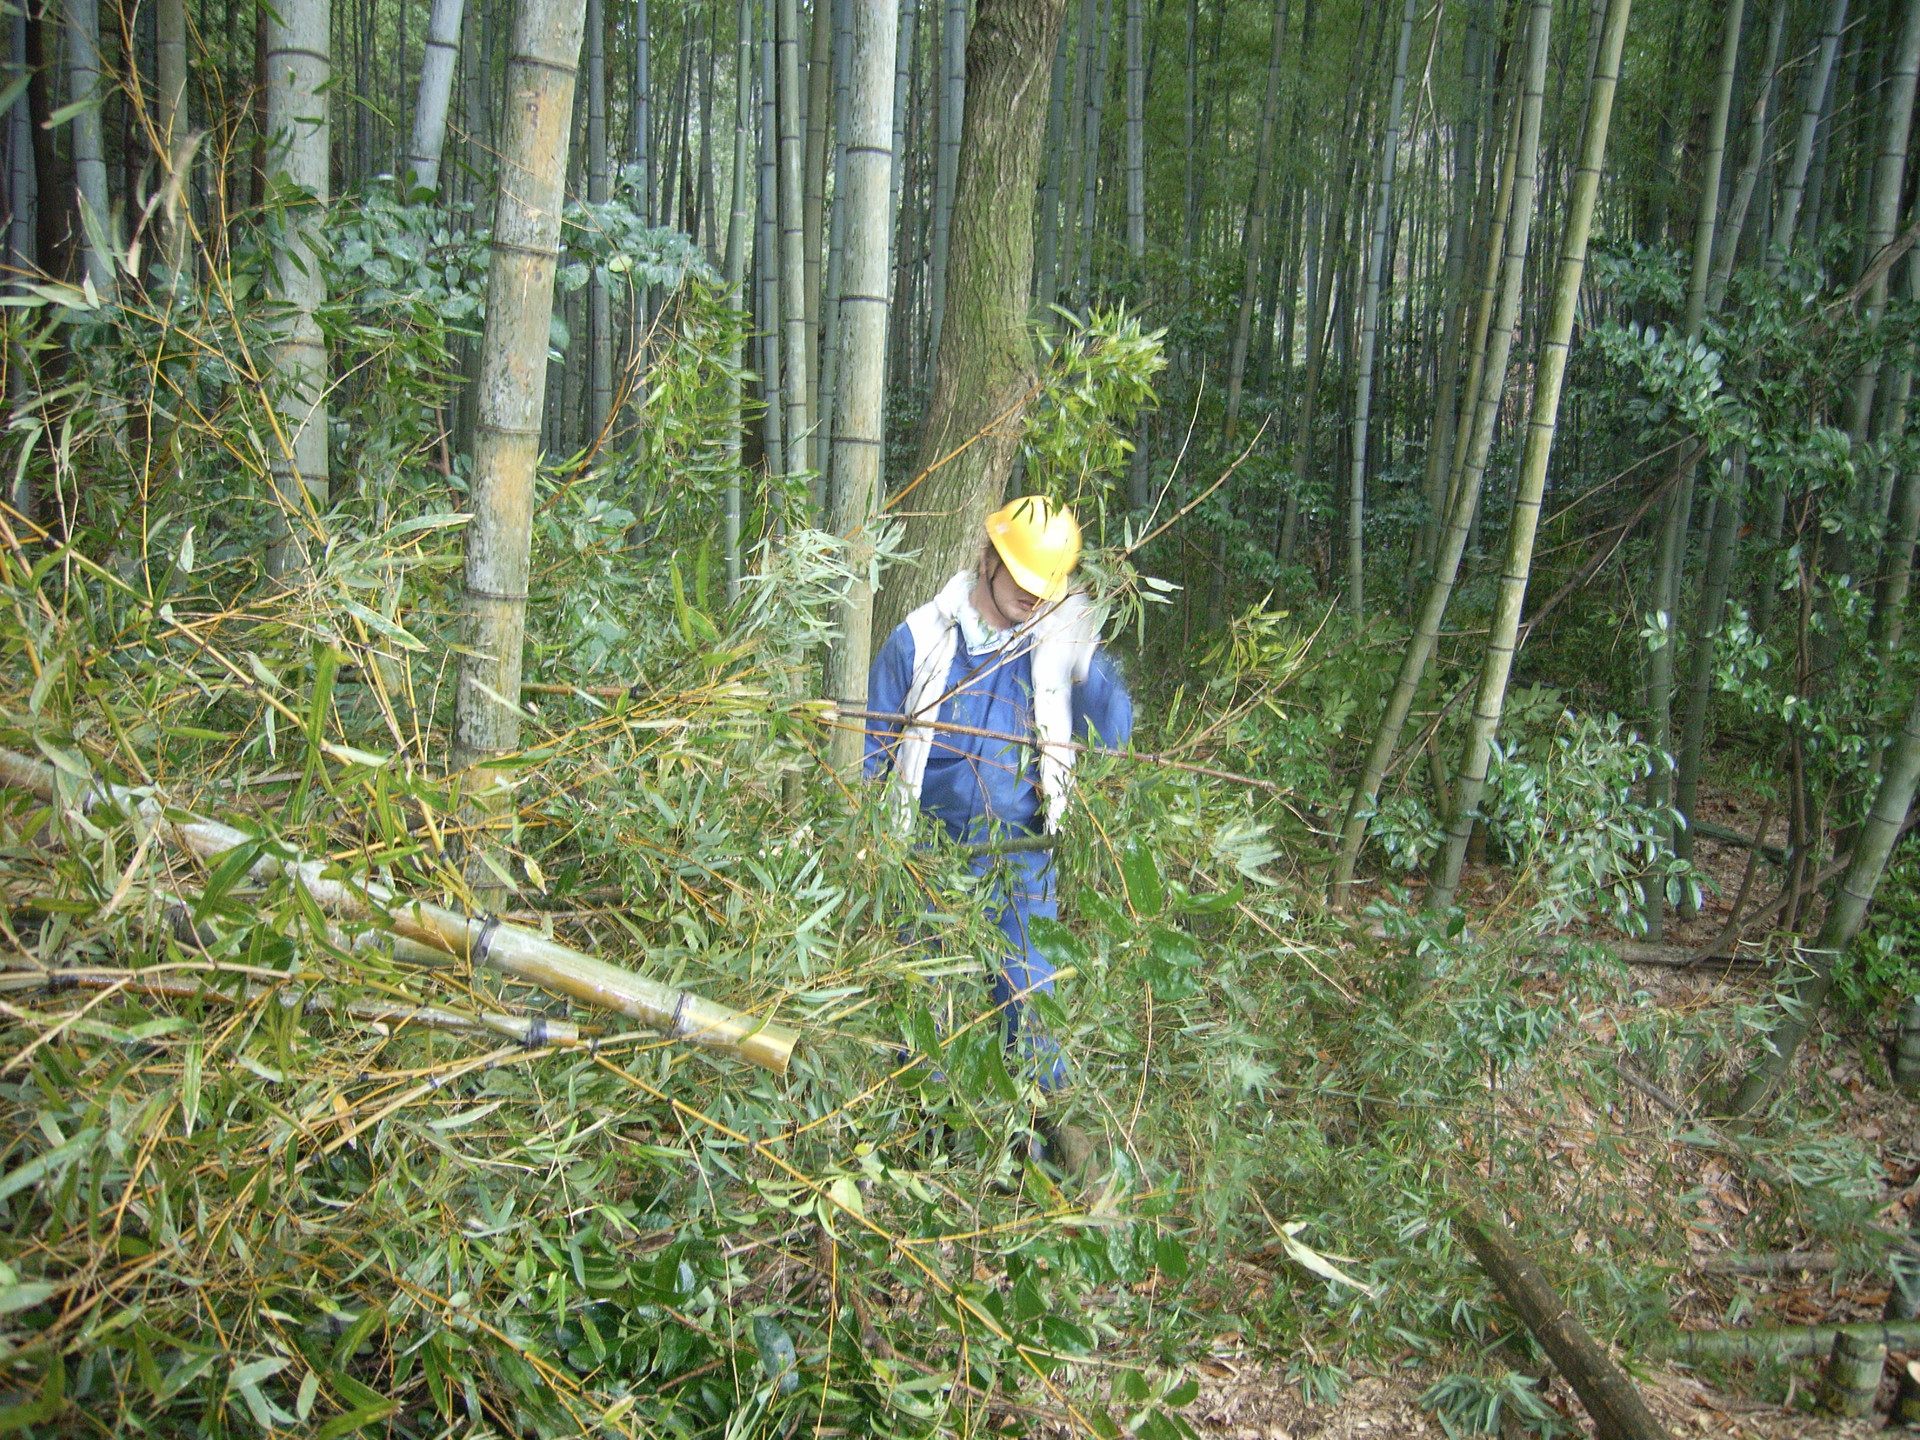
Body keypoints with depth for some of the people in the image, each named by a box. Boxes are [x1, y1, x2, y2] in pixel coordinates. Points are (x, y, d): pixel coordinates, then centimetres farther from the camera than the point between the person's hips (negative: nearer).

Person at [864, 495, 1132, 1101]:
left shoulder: (1058, 642, 0)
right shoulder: (920, 639, -4)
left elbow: (1113, 734, -6)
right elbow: (871, 747, 4)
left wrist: (1083, 662, -19)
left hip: (1022, 847, 0)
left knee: (1030, 995, 2)